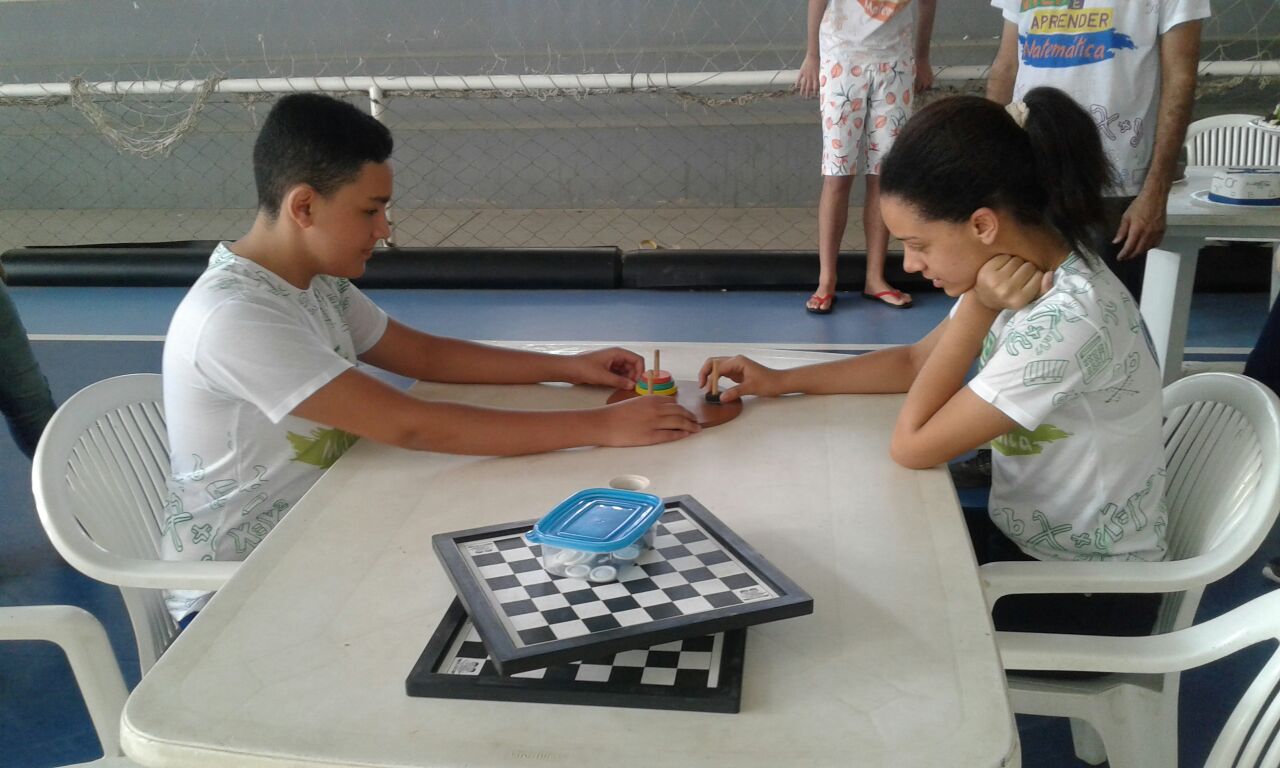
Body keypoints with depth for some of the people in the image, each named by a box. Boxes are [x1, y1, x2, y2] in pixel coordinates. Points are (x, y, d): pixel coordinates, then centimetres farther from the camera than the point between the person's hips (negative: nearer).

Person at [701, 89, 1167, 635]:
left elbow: (912, 447, -25)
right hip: (1028, 536, 7)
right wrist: (782, 381, 4)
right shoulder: (1027, 266, -6)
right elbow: (915, 361, 9)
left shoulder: (1068, 320, -33)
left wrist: (976, 310, -26)